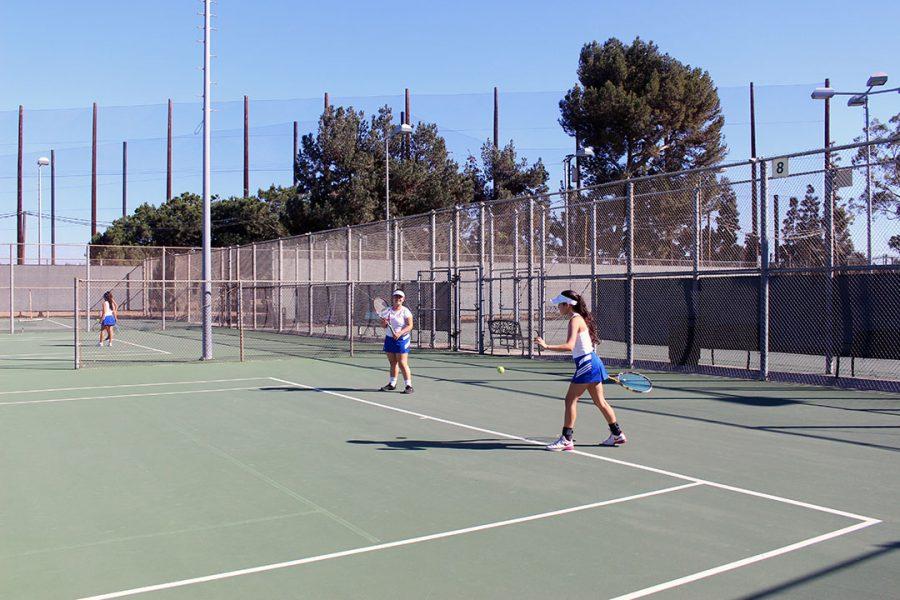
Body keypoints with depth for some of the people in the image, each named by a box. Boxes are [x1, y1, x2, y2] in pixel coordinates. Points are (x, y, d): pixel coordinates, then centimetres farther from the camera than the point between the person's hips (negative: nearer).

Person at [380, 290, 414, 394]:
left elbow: (410, 326, -12)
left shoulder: (405, 311, -7)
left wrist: (400, 333, -25)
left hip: (401, 339, -6)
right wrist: (384, 322, -10)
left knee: (402, 363, -10)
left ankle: (409, 386, -5)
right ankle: (392, 384, 20)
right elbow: (384, 326, 14)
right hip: (389, 338, 6)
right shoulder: (388, 310, 10)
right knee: (393, 362, 11)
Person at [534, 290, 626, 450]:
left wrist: (547, 346, -32)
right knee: (600, 401, 17)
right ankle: (617, 434, 25)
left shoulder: (574, 320, -16)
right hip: (592, 362, 10)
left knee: (570, 400, -6)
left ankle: (566, 439, -3)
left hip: (586, 364, -10)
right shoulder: (579, 318, 14)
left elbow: (569, 346, -28)